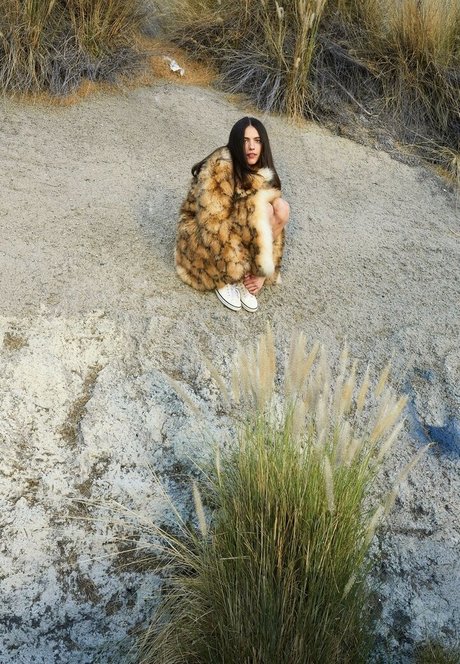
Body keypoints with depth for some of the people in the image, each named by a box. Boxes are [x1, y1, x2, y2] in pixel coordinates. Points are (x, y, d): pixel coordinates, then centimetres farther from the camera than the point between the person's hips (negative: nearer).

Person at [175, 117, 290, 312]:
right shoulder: (220, 167, -25)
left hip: (237, 231, 6)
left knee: (281, 208, -19)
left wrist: (263, 272, -14)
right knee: (261, 209, -29)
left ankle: (247, 275, -16)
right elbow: (212, 224, -30)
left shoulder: (261, 173, -5)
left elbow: (273, 223, -4)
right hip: (202, 233, -6)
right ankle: (223, 278, -14)